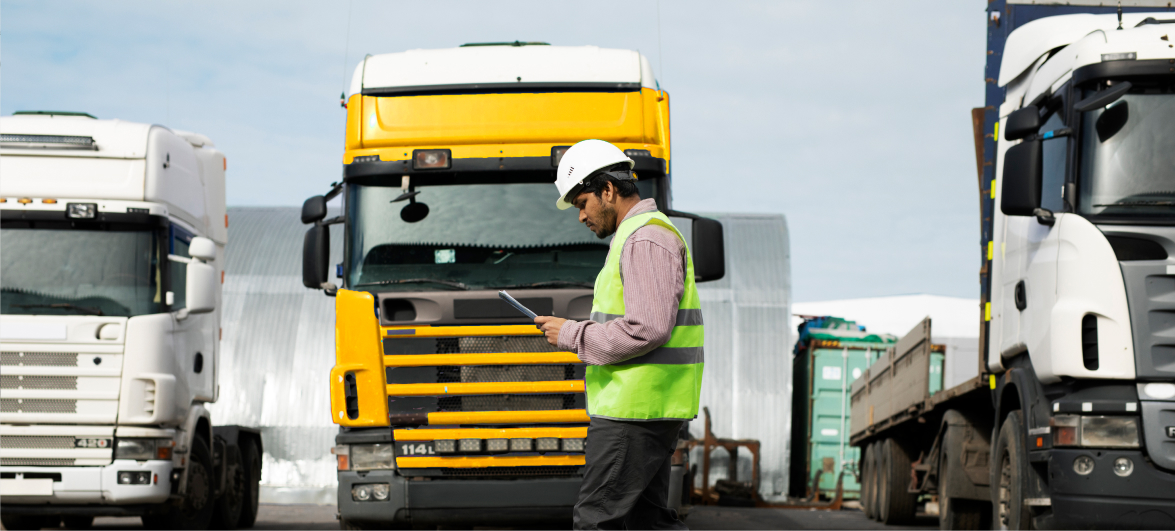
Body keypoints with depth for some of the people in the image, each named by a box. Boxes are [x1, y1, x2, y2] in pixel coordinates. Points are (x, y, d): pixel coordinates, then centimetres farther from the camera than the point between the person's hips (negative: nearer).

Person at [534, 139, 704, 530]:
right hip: (649, 409, 11)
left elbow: (648, 330, -24)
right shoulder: (635, 237, 20)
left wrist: (572, 335, -15)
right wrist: (583, 333, 12)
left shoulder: (648, 239, -14)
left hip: (635, 409, -11)